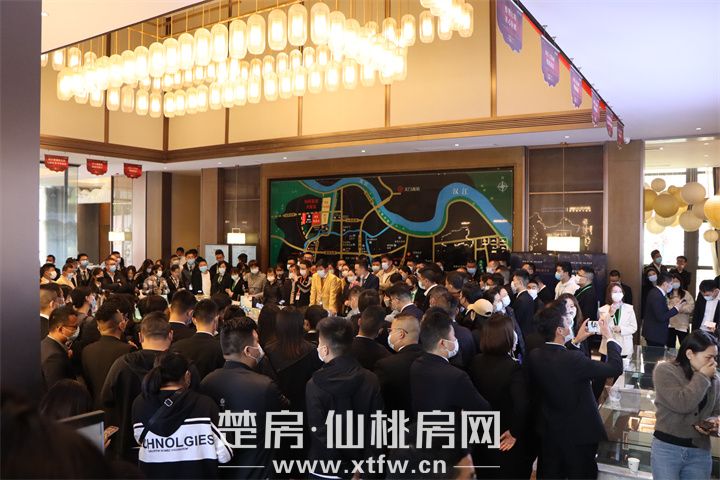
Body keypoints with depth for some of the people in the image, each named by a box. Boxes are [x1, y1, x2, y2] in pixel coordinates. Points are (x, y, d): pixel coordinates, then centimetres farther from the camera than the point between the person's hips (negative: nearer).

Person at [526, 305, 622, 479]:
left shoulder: (534, 356, -9)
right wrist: (609, 337, -5)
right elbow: (615, 367, -19)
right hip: (579, 434, -6)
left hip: (549, 433, 6)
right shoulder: (573, 359, -28)